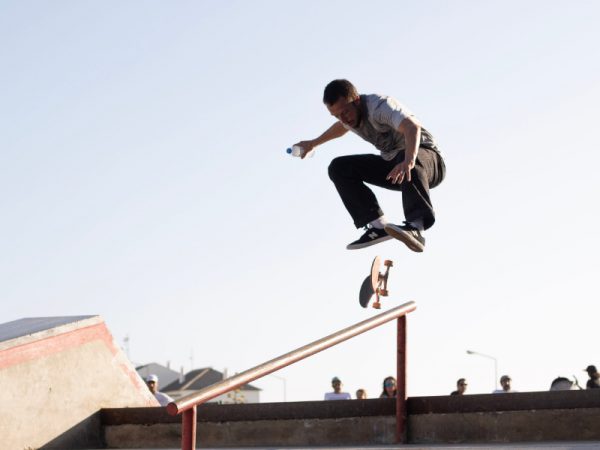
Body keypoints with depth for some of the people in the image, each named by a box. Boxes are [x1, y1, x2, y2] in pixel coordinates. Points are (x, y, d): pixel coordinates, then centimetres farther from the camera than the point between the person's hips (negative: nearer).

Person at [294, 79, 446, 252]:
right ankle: (378, 224, -22)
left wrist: (408, 161, -62)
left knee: (406, 157, -43)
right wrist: (314, 143, 42)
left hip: (426, 156, -8)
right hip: (392, 163, 8)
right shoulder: (347, 113, 2)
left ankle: (416, 226, -60)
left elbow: (412, 126, -45)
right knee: (339, 167, -7)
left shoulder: (379, 106, -25)